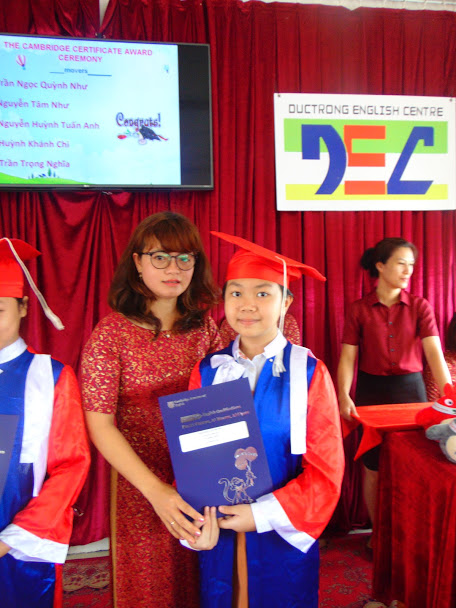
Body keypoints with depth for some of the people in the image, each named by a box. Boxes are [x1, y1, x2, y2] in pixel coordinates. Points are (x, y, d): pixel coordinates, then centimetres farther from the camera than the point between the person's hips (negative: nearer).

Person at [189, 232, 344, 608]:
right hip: (220, 534, 2)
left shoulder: (308, 372, -12)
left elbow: (326, 469, -11)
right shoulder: (208, 371, -4)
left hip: (283, 534, -2)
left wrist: (265, 514, -16)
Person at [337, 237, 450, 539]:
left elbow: (435, 353, -11)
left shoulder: (420, 306, 0)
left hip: (410, 389, 1)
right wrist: (344, 395, -19)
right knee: (374, 466, 8)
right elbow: (347, 358, -5)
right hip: (372, 392, -1)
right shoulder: (359, 309, -3)